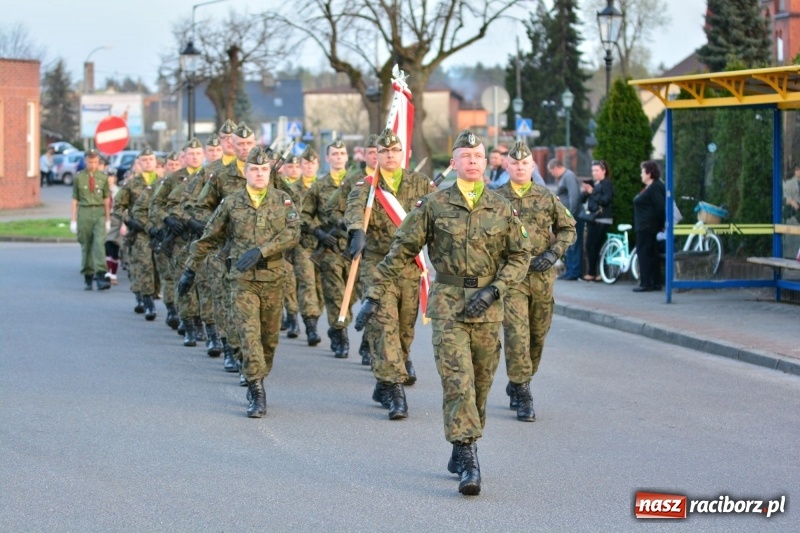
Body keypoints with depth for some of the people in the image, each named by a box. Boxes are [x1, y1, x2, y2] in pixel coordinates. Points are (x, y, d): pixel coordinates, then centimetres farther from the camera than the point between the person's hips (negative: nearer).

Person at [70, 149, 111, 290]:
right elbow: (75, 199, 5)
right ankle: (88, 277, 15)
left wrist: (108, 219, 8)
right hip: (84, 212, 0)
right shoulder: (79, 177, 3)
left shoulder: (103, 177, 5)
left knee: (99, 243, -14)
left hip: (99, 212, 0)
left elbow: (107, 199, 9)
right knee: (86, 246, 5)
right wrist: (73, 219, 3)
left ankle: (101, 277, -20)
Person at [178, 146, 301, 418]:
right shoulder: (231, 203, 3)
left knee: (269, 337, 10)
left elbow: (293, 233, -10)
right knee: (250, 334, -13)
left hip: (273, 277, 2)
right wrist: (190, 270, 11)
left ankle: (257, 381, 30)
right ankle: (257, 395, -14)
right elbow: (208, 239, 11)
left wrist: (260, 251, -21)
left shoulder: (283, 200, 4)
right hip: (243, 279, -1)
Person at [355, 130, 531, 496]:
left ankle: (461, 451, 27)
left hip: (487, 308, 3)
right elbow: (402, 251, 3)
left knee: (480, 384, 9)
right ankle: (468, 464, -17)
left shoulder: (501, 208, 6)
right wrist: (374, 294, 0)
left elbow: (520, 255, 8)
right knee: (457, 381, -13)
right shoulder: (434, 205, 1)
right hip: (447, 304, -3)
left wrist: (494, 289, -7)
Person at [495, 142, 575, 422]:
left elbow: (568, 228, 11)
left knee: (538, 334, 11)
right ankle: (523, 397, -9)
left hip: (542, 276, 3)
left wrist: (553, 253, -4)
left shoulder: (547, 197, 6)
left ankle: (517, 384, 30)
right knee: (517, 333, -13)